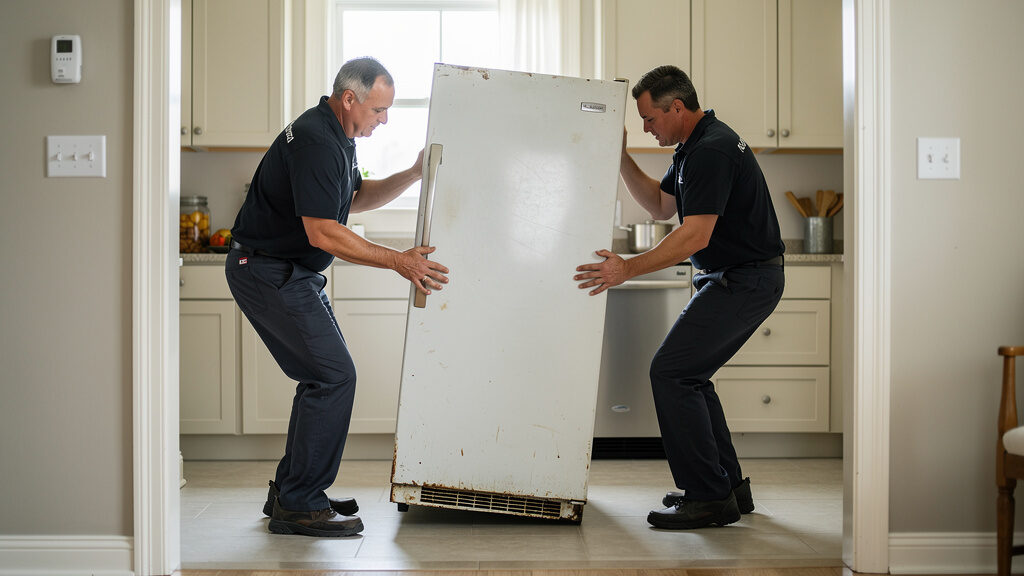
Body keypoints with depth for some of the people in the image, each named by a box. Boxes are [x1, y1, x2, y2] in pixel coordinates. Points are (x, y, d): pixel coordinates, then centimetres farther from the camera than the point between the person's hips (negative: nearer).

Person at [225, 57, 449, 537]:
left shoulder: (336, 137, 11)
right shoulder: (315, 142, -22)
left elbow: (354, 198, 24)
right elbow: (323, 232, -26)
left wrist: (411, 175, 10)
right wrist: (399, 261, -23)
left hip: (291, 272, 11)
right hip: (269, 273, -11)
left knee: (324, 376, 12)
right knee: (334, 375, -13)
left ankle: (291, 492, 21)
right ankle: (297, 506, -7)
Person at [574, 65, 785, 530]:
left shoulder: (711, 150, -20)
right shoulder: (696, 146, 13)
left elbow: (695, 234, -27)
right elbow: (661, 206, 20)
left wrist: (628, 269, -27)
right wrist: (621, 159, 10)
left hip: (743, 281, -11)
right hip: (741, 278, 11)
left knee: (670, 372, -11)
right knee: (688, 376, 14)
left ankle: (710, 497, -6)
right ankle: (730, 486, 19)